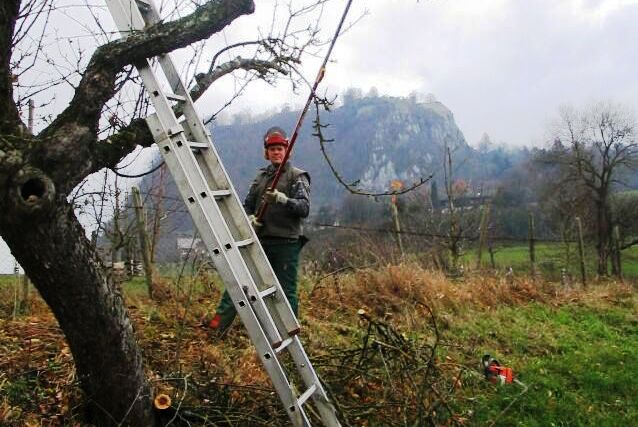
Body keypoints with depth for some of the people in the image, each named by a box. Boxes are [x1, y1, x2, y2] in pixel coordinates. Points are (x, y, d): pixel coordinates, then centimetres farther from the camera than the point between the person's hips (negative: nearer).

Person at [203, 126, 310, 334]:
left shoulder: (298, 176, 0)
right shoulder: (261, 176, 16)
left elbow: (304, 208, -12)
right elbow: (248, 204, 19)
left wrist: (282, 199, -29)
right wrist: (249, 218, -4)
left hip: (287, 243, -5)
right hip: (260, 240, 5)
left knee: (286, 291, 0)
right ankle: (219, 322, 2)